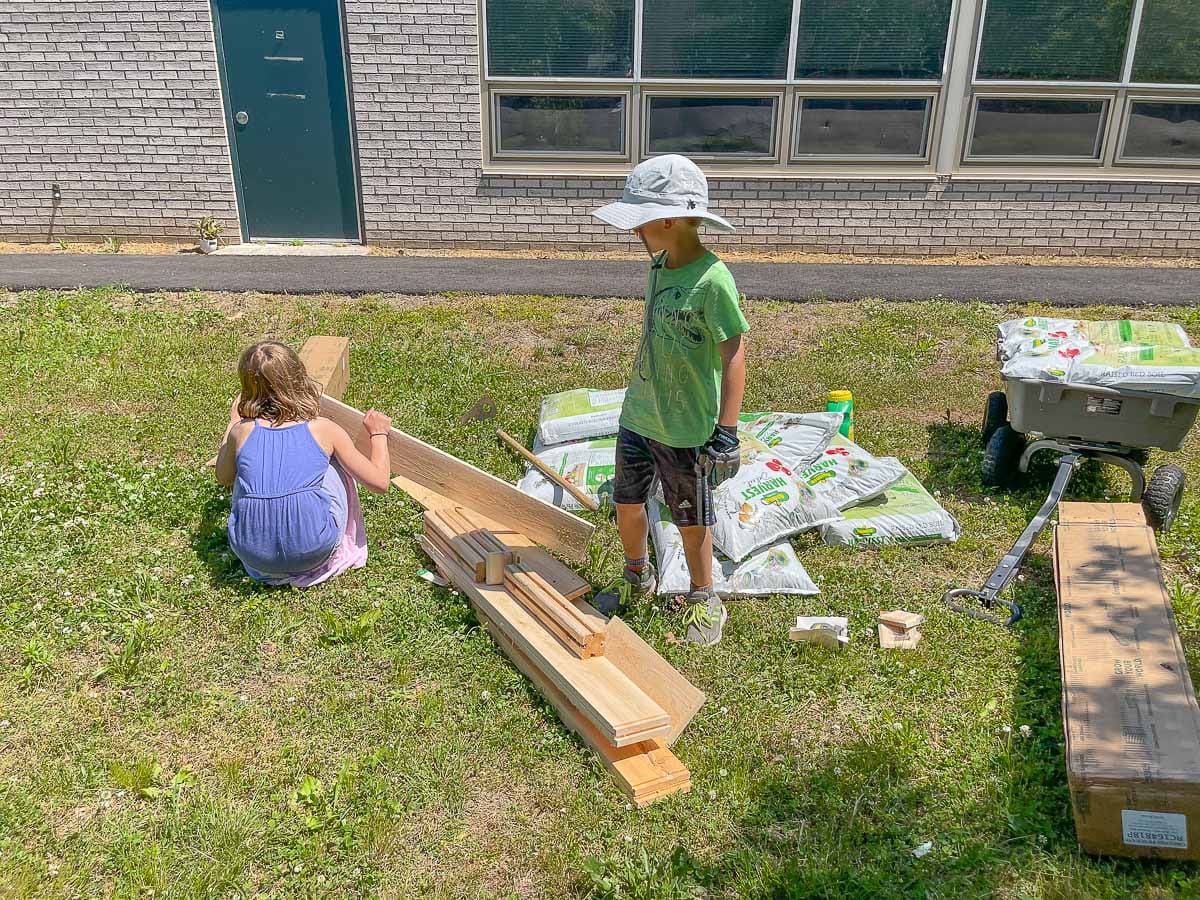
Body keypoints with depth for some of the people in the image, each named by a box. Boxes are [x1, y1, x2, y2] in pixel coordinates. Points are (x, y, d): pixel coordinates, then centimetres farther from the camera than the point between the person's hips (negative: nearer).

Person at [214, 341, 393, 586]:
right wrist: (379, 434, 19)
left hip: (253, 555, 1)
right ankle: (343, 549, 29)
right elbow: (380, 481, 2)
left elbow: (224, 478, 23)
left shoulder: (242, 431, 0)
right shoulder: (324, 430, -4)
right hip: (314, 549, -1)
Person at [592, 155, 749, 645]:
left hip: (686, 429, -7)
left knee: (691, 519, 10)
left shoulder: (712, 280, -23)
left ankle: (704, 599, 32)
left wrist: (727, 431, -20)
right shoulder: (660, 266, 1)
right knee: (627, 501, 18)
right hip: (637, 416, 7)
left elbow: (733, 358, -20)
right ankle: (637, 576, 44)